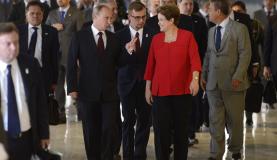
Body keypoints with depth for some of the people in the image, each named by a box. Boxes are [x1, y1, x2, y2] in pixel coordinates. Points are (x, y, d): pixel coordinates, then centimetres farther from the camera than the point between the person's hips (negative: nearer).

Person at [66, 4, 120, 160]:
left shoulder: (114, 38, 7)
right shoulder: (80, 36, -2)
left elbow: (117, 63, 12)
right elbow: (71, 64, -3)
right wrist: (72, 88, -7)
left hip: (110, 92, 2)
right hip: (88, 92, -2)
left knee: (110, 129, -5)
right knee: (91, 131, 9)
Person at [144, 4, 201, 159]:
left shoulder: (187, 36, -2)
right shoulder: (156, 39, 7)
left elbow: (195, 59, -12)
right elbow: (151, 64, 9)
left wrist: (195, 79, -28)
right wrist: (148, 88, 9)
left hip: (182, 91, -2)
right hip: (160, 91, 2)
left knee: (181, 130, 7)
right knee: (161, 130, -1)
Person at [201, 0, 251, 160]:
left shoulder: (240, 28, -5)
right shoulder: (212, 31, 14)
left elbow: (245, 54, -9)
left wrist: (238, 76, -17)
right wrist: (204, 75, 9)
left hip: (233, 83, -5)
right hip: (213, 83, 5)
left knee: (235, 119, 7)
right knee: (215, 120, 3)